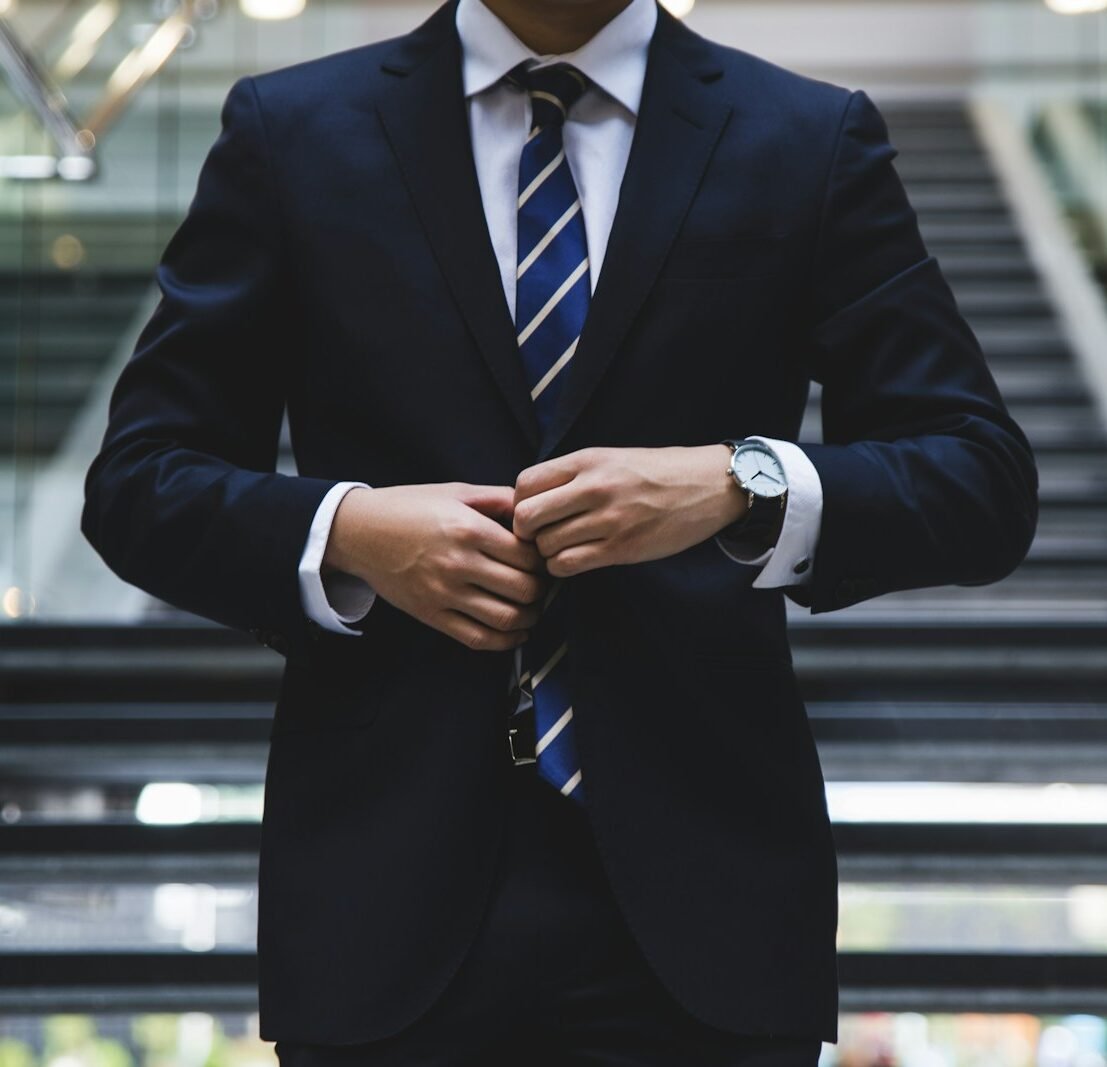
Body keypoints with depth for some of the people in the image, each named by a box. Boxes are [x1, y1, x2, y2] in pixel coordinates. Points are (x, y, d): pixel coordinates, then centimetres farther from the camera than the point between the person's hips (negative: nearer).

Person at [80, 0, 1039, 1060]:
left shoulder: (814, 142, 6)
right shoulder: (289, 133, 7)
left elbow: (985, 483, 1)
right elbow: (137, 484, 7)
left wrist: (741, 486, -17)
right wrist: (346, 531, -12)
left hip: (698, 894, 0)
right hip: (392, 892, 0)